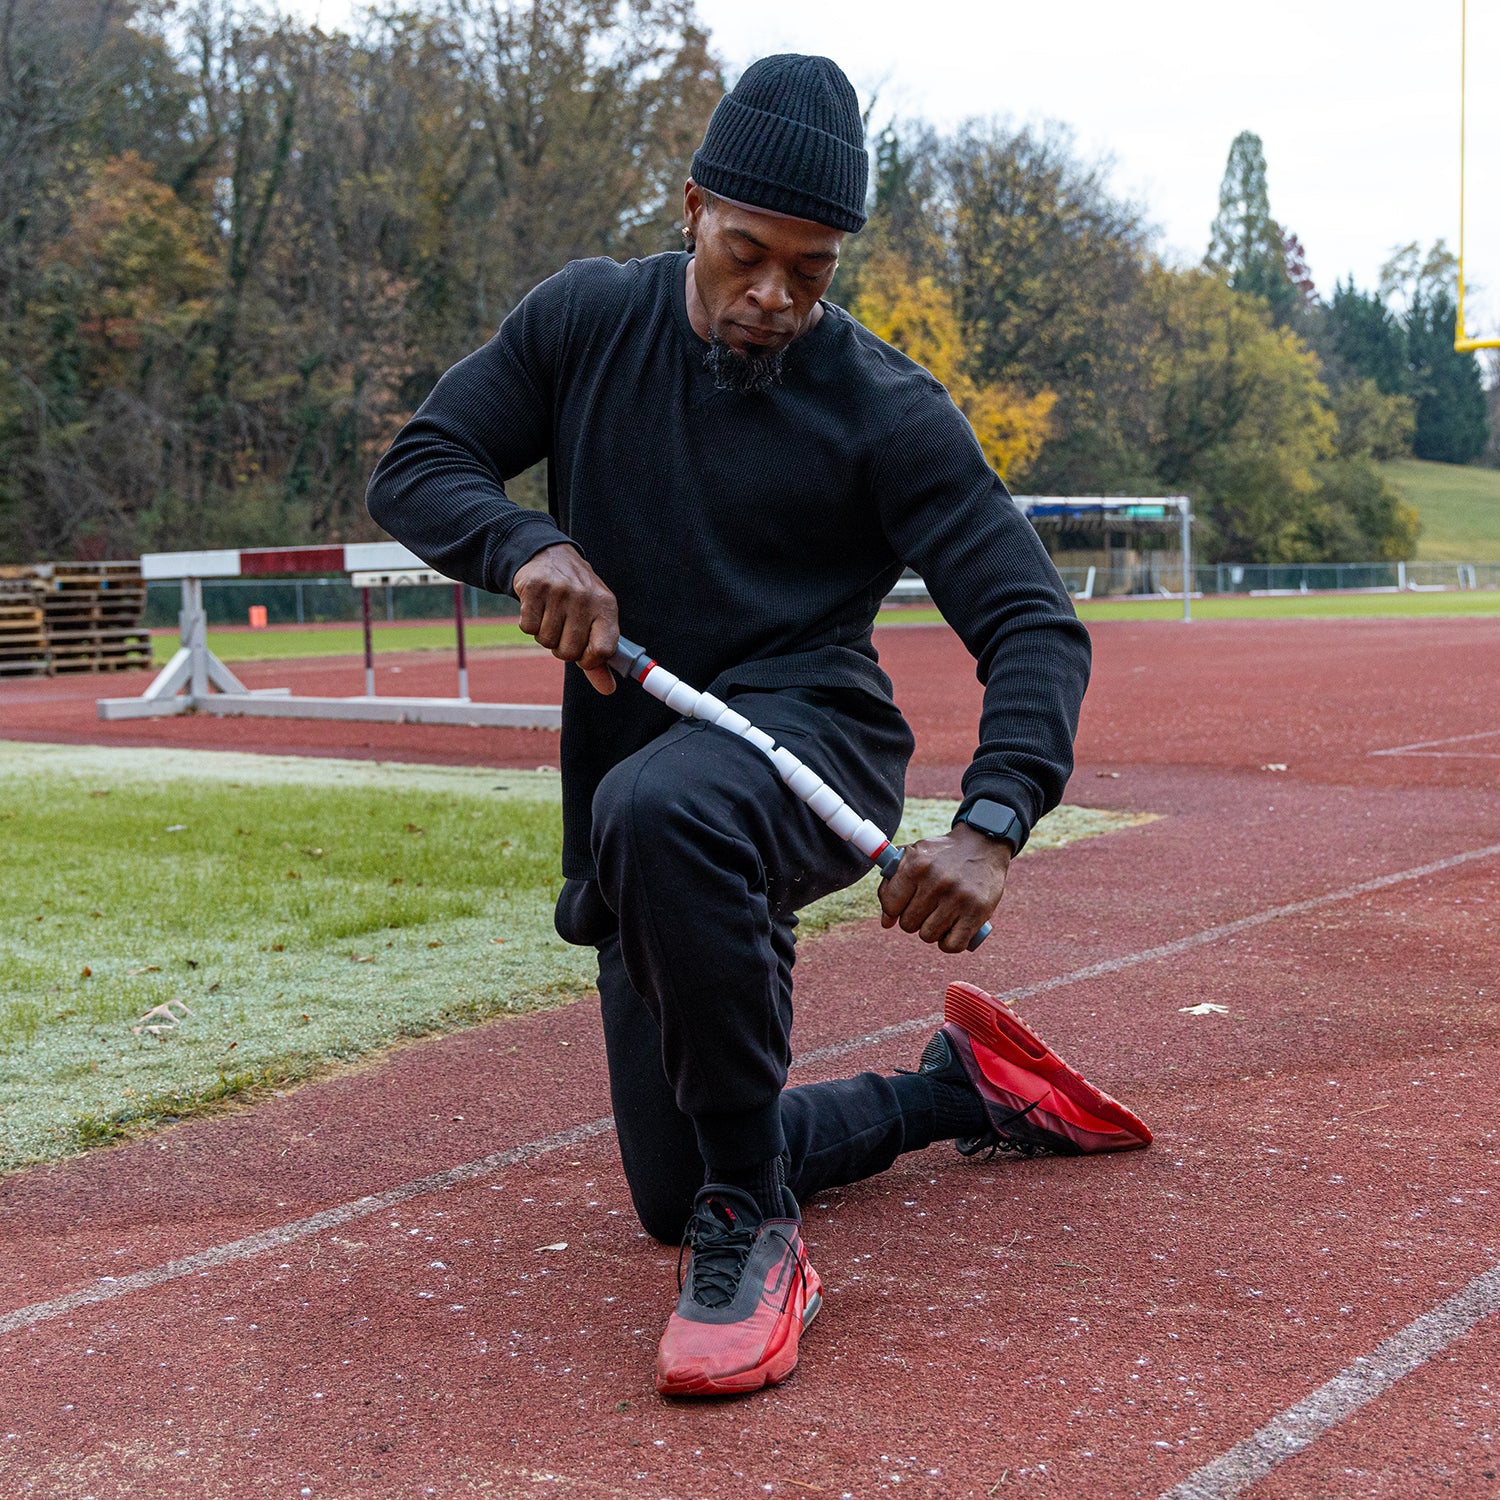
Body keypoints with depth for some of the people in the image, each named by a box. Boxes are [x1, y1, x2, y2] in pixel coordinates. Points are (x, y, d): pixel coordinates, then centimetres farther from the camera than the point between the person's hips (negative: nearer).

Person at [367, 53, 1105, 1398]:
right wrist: (529, 547, -22)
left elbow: (1034, 622, -14)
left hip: (811, 734, -5)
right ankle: (954, 1088, 34)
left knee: (659, 807, -42)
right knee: (673, 1195, 10)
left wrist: (994, 822, -32)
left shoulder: (889, 413, -10)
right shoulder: (586, 320, 1)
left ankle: (755, 1234, -28)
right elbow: (416, 468, 1)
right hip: (642, 768, 5)